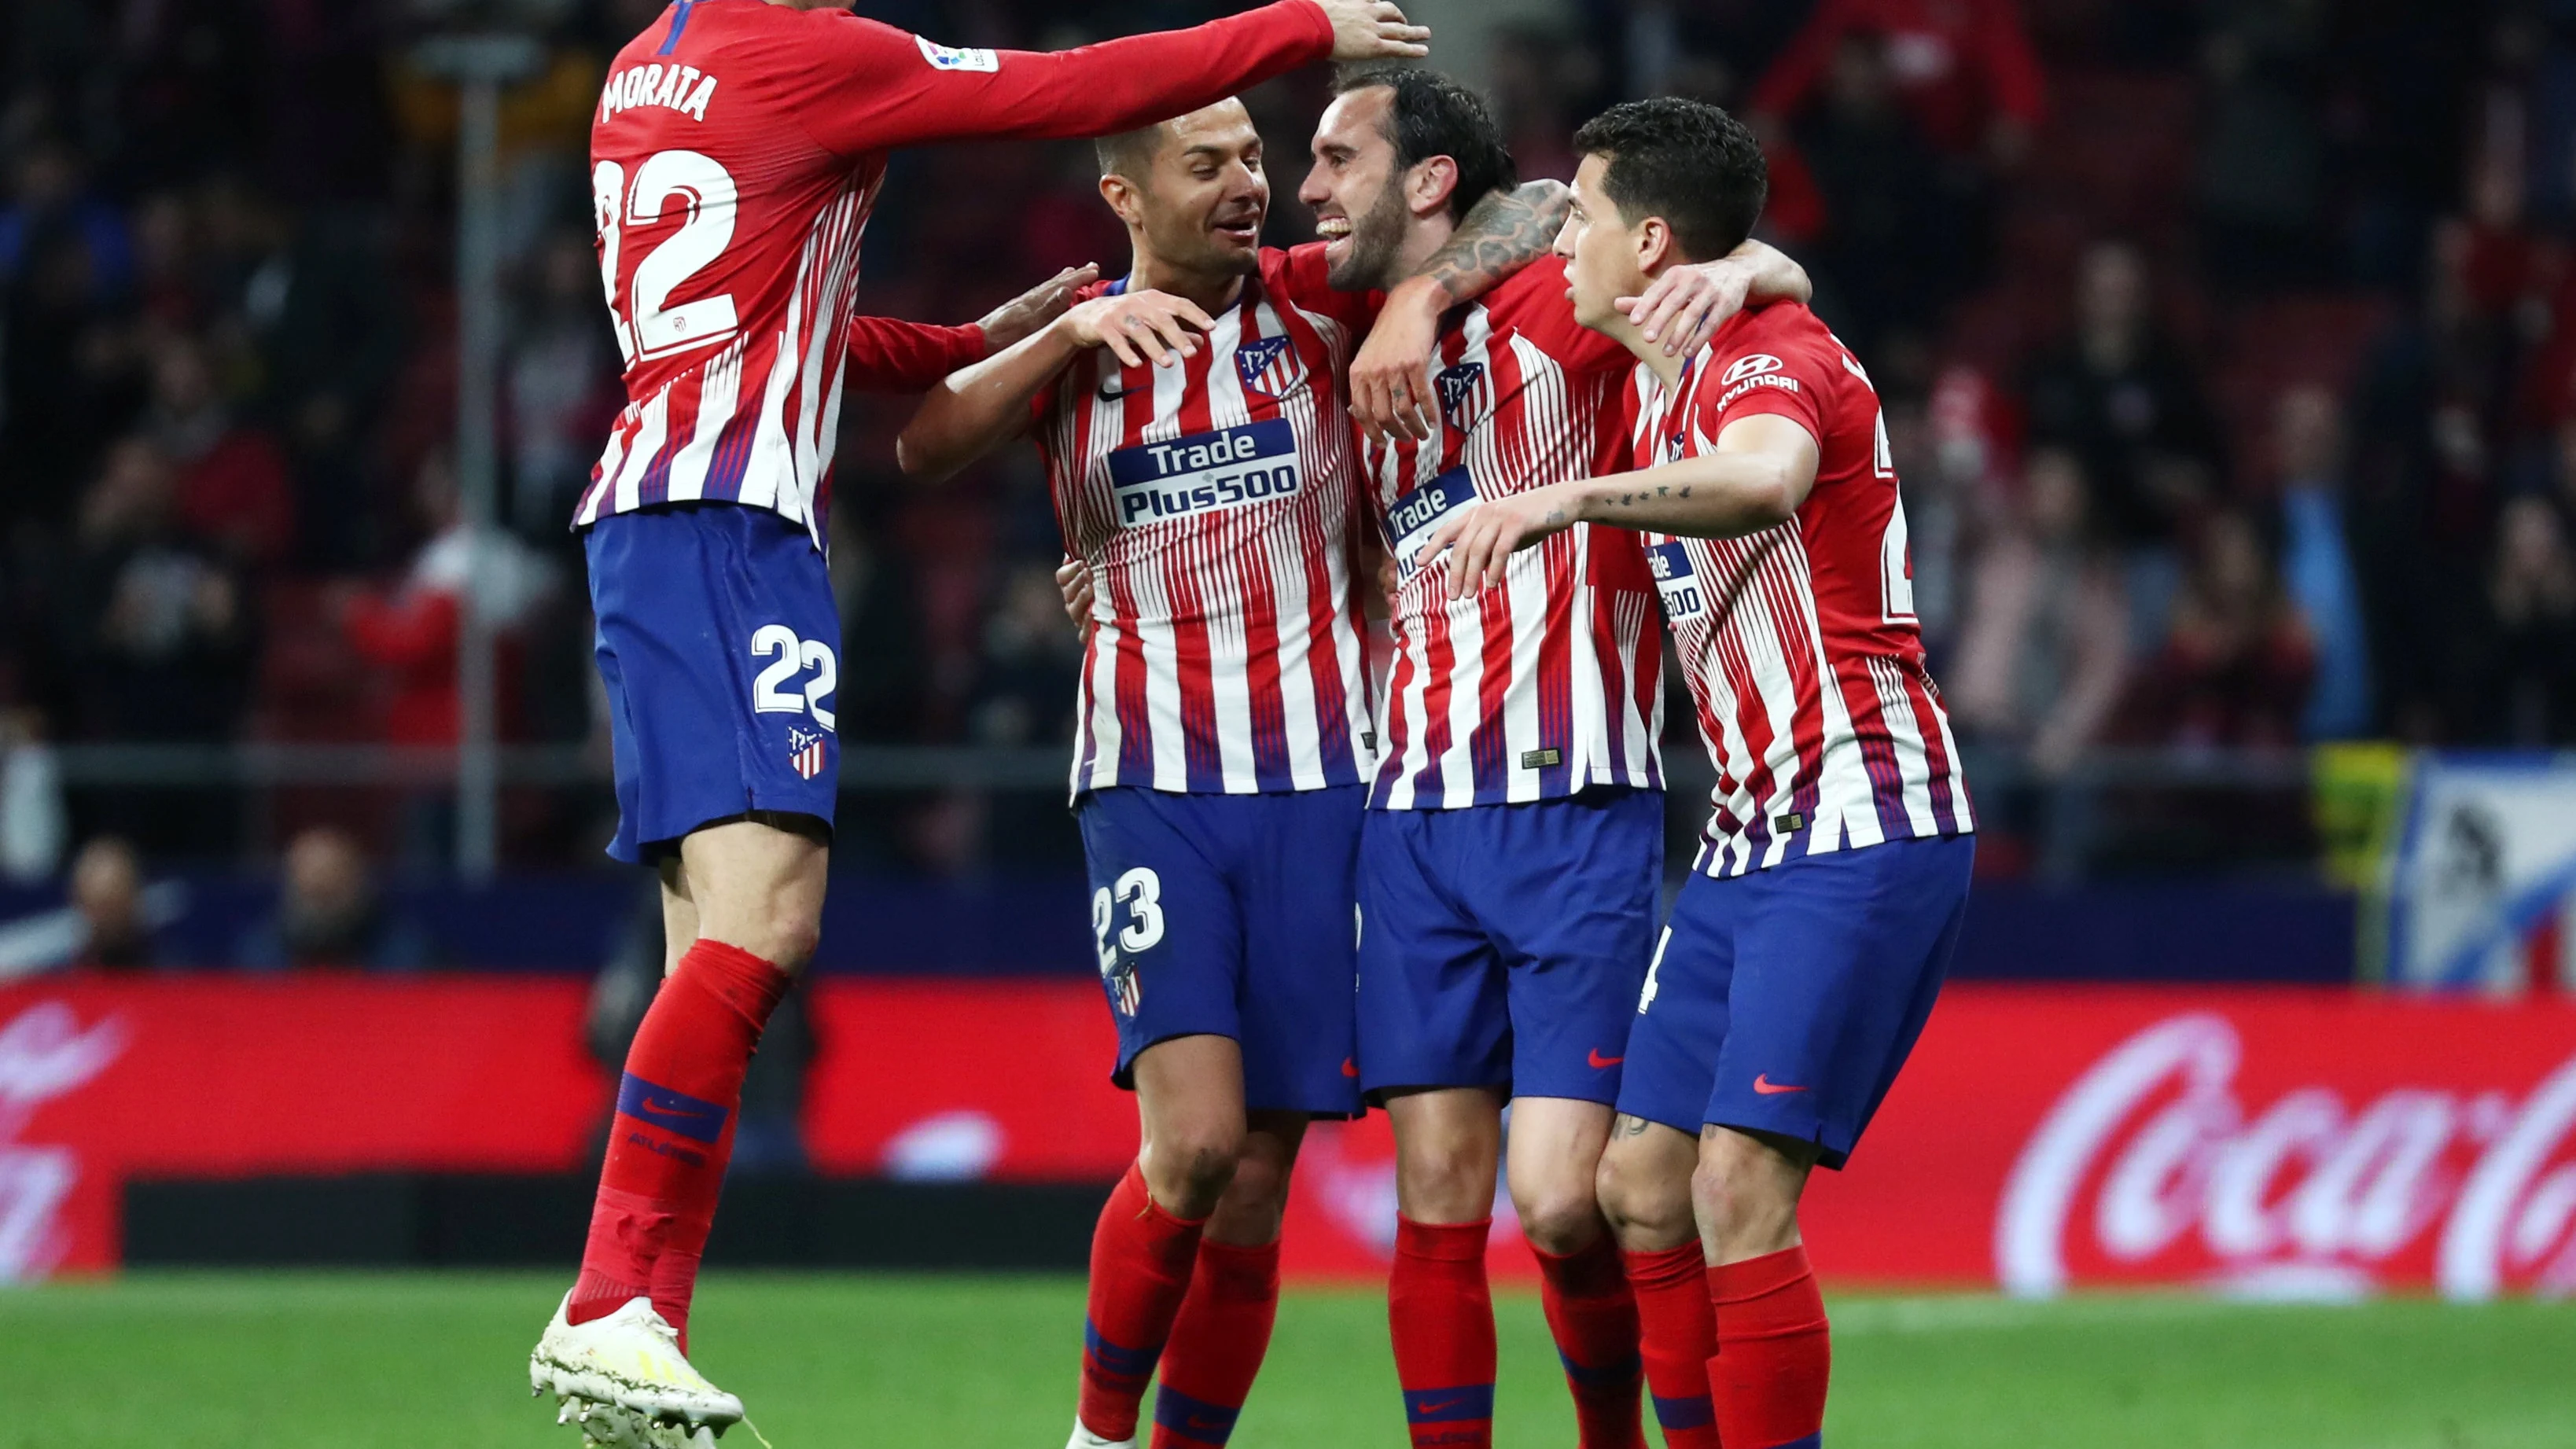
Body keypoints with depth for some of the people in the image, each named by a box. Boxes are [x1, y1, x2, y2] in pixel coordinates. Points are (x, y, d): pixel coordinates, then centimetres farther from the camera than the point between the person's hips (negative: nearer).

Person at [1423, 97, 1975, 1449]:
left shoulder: (1777, 359, -14)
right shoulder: (1658, 384, 15)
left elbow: (1762, 481, -40)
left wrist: (1565, 501, -53)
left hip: (1860, 832, -10)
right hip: (1748, 840, 10)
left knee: (1740, 1189, -18)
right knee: (1640, 1183, 6)